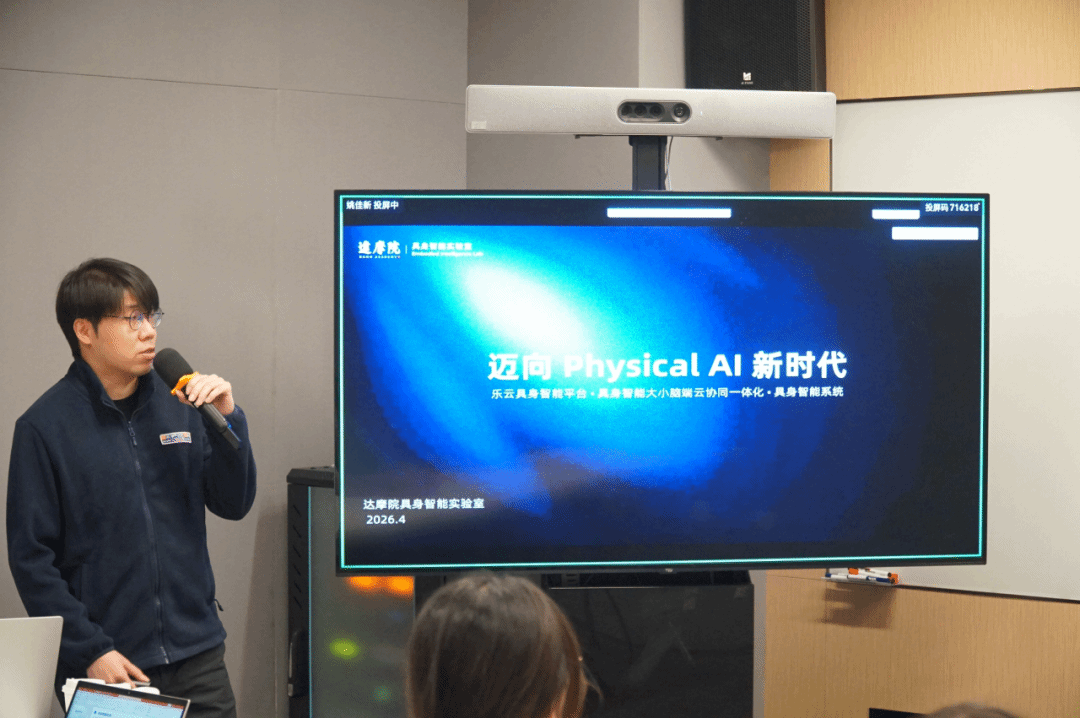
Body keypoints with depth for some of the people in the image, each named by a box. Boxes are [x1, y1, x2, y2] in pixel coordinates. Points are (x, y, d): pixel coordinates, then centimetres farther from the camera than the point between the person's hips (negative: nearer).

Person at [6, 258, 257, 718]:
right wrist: (90, 651, -14)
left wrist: (227, 417, -7)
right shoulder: (44, 427, -6)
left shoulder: (176, 405, 6)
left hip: (197, 657, 4)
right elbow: (31, 558, -8)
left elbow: (233, 505, 8)